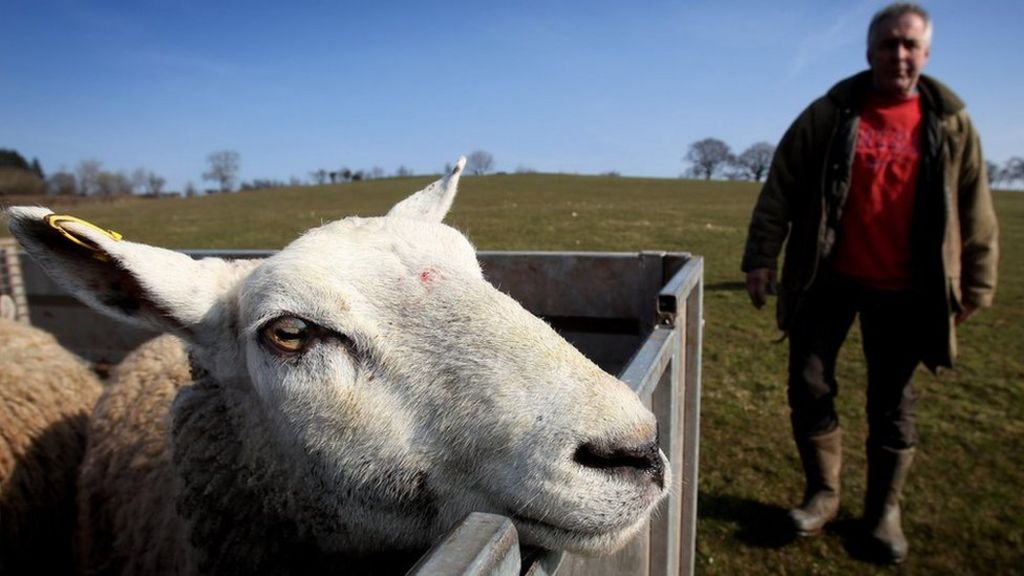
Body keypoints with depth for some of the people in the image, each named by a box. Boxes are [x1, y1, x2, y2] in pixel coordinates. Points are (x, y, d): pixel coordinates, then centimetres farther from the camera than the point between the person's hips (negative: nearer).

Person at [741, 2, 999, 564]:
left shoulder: (951, 124, 4)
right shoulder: (830, 114, 0)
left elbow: (975, 213, 7)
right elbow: (780, 190, -2)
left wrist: (974, 284, 4)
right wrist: (761, 254, -9)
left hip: (903, 291, 1)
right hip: (829, 280, 0)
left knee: (892, 403, 10)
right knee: (809, 385, 3)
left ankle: (884, 509, 27)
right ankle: (822, 493, 22)